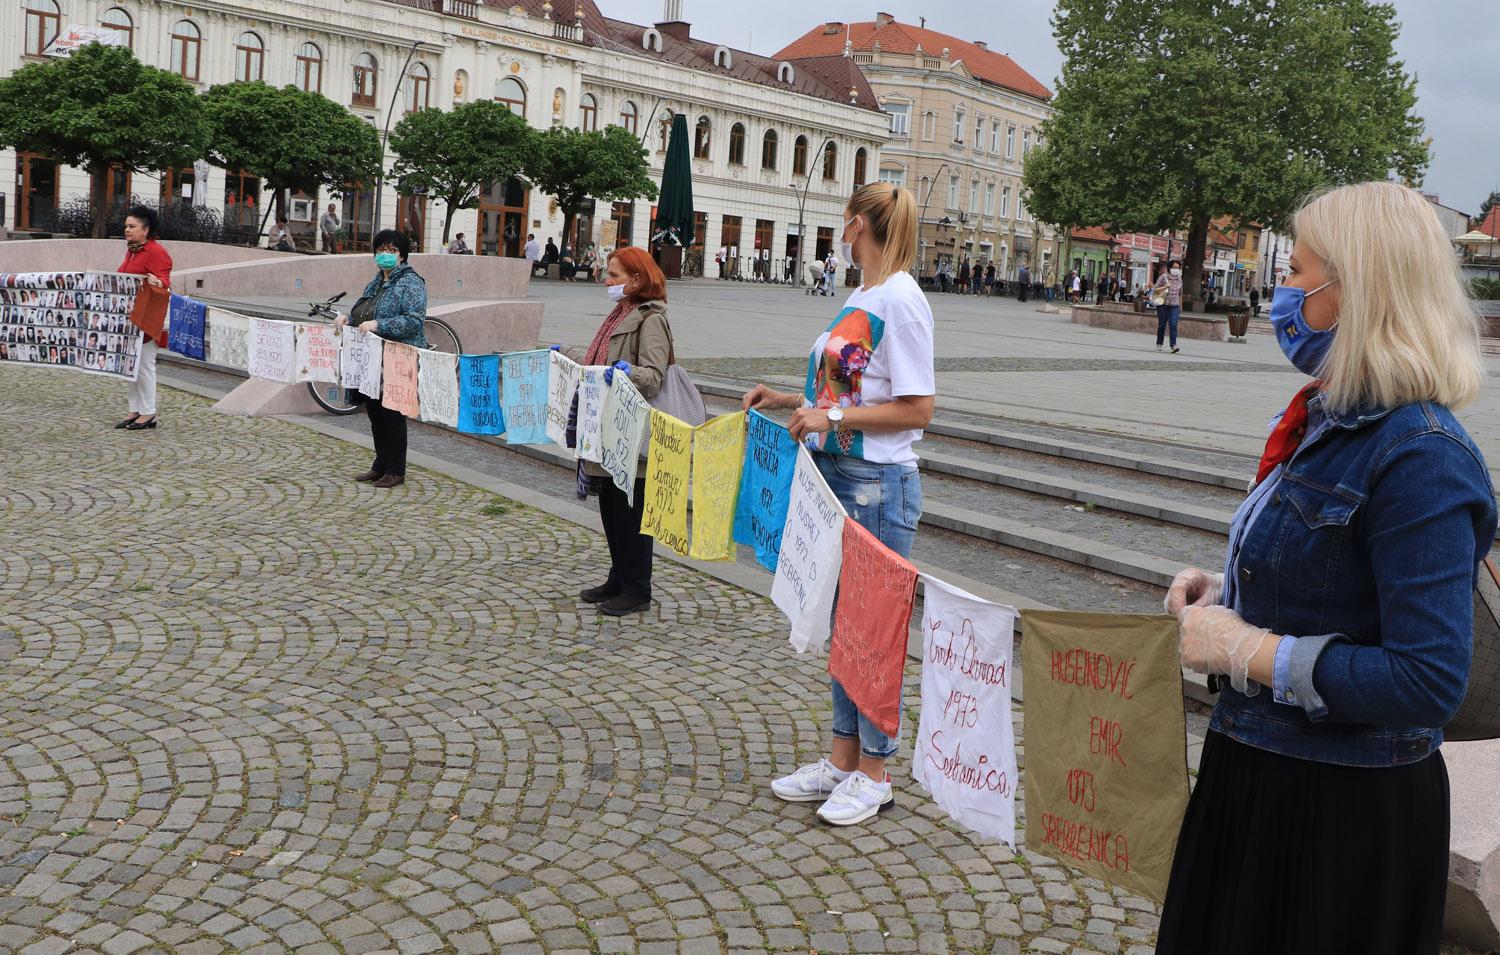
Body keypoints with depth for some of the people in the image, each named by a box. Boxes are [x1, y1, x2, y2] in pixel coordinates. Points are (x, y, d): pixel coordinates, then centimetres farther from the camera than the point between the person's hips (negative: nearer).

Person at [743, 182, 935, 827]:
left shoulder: (900, 300, -15)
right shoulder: (862, 297, 13)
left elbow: (916, 410, -18)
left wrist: (832, 419, -21)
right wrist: (786, 400, 10)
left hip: (878, 484, -9)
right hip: (837, 478, 9)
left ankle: (874, 775, 16)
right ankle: (842, 759, 27)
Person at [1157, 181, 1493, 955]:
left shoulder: (1419, 459, -24)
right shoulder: (1328, 421, 5)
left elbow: (1428, 682, -28)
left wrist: (1245, 651, -23)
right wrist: (1227, 592, 2)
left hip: (1344, 812, -9)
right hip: (1257, 772, 9)